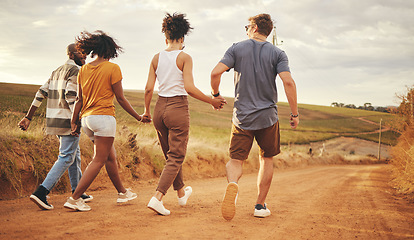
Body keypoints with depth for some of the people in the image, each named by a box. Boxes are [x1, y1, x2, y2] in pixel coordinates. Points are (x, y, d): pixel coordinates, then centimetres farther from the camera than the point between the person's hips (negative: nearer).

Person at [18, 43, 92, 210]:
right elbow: (70, 96, -22)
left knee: (75, 154, 18)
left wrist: (28, 117, 13)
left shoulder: (57, 72, 18)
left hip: (54, 120, 9)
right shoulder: (75, 71, -9)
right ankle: (41, 192, -15)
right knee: (66, 158, -6)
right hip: (68, 121, -9)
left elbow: (41, 94, 14)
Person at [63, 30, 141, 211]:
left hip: (87, 118, 7)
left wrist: (74, 122, 18)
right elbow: (120, 98, -5)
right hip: (104, 117, -7)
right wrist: (138, 117, 5)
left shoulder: (84, 69, 10)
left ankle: (122, 192, 31)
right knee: (98, 161, -3)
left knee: (110, 157, 19)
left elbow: (79, 99, 11)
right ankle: (75, 198, -8)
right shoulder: (112, 68, -6)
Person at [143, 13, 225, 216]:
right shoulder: (184, 57, -8)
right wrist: (212, 101, -6)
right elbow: (189, 88, -16)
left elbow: (149, 88, 3)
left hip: (160, 108, 6)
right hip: (178, 108, -6)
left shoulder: (157, 58, 5)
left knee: (171, 155, 19)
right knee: (176, 158, 1)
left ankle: (181, 194, 36)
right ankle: (157, 198, -13)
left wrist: (147, 110, 16)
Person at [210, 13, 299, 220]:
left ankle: (232, 183, -31)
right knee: (266, 159, 18)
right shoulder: (277, 53, 2)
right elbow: (289, 82, -13)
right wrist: (294, 113, -6)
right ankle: (260, 205, 18)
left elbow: (216, 73, -9)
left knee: (236, 160, 3)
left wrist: (215, 95, 8)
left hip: (242, 117, 0)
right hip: (268, 117, 0)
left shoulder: (237, 49, 3)